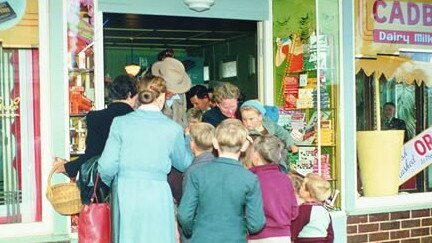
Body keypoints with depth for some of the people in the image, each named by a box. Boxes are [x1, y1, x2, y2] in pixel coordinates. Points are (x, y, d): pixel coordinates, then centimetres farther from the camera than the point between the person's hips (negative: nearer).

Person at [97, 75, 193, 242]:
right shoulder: (173, 129, -2)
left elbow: (107, 165, -5)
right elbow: (184, 164, 14)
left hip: (125, 192, 1)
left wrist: (107, 181, 17)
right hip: (156, 193, -1)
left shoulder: (120, 123, -2)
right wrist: (187, 139, 30)